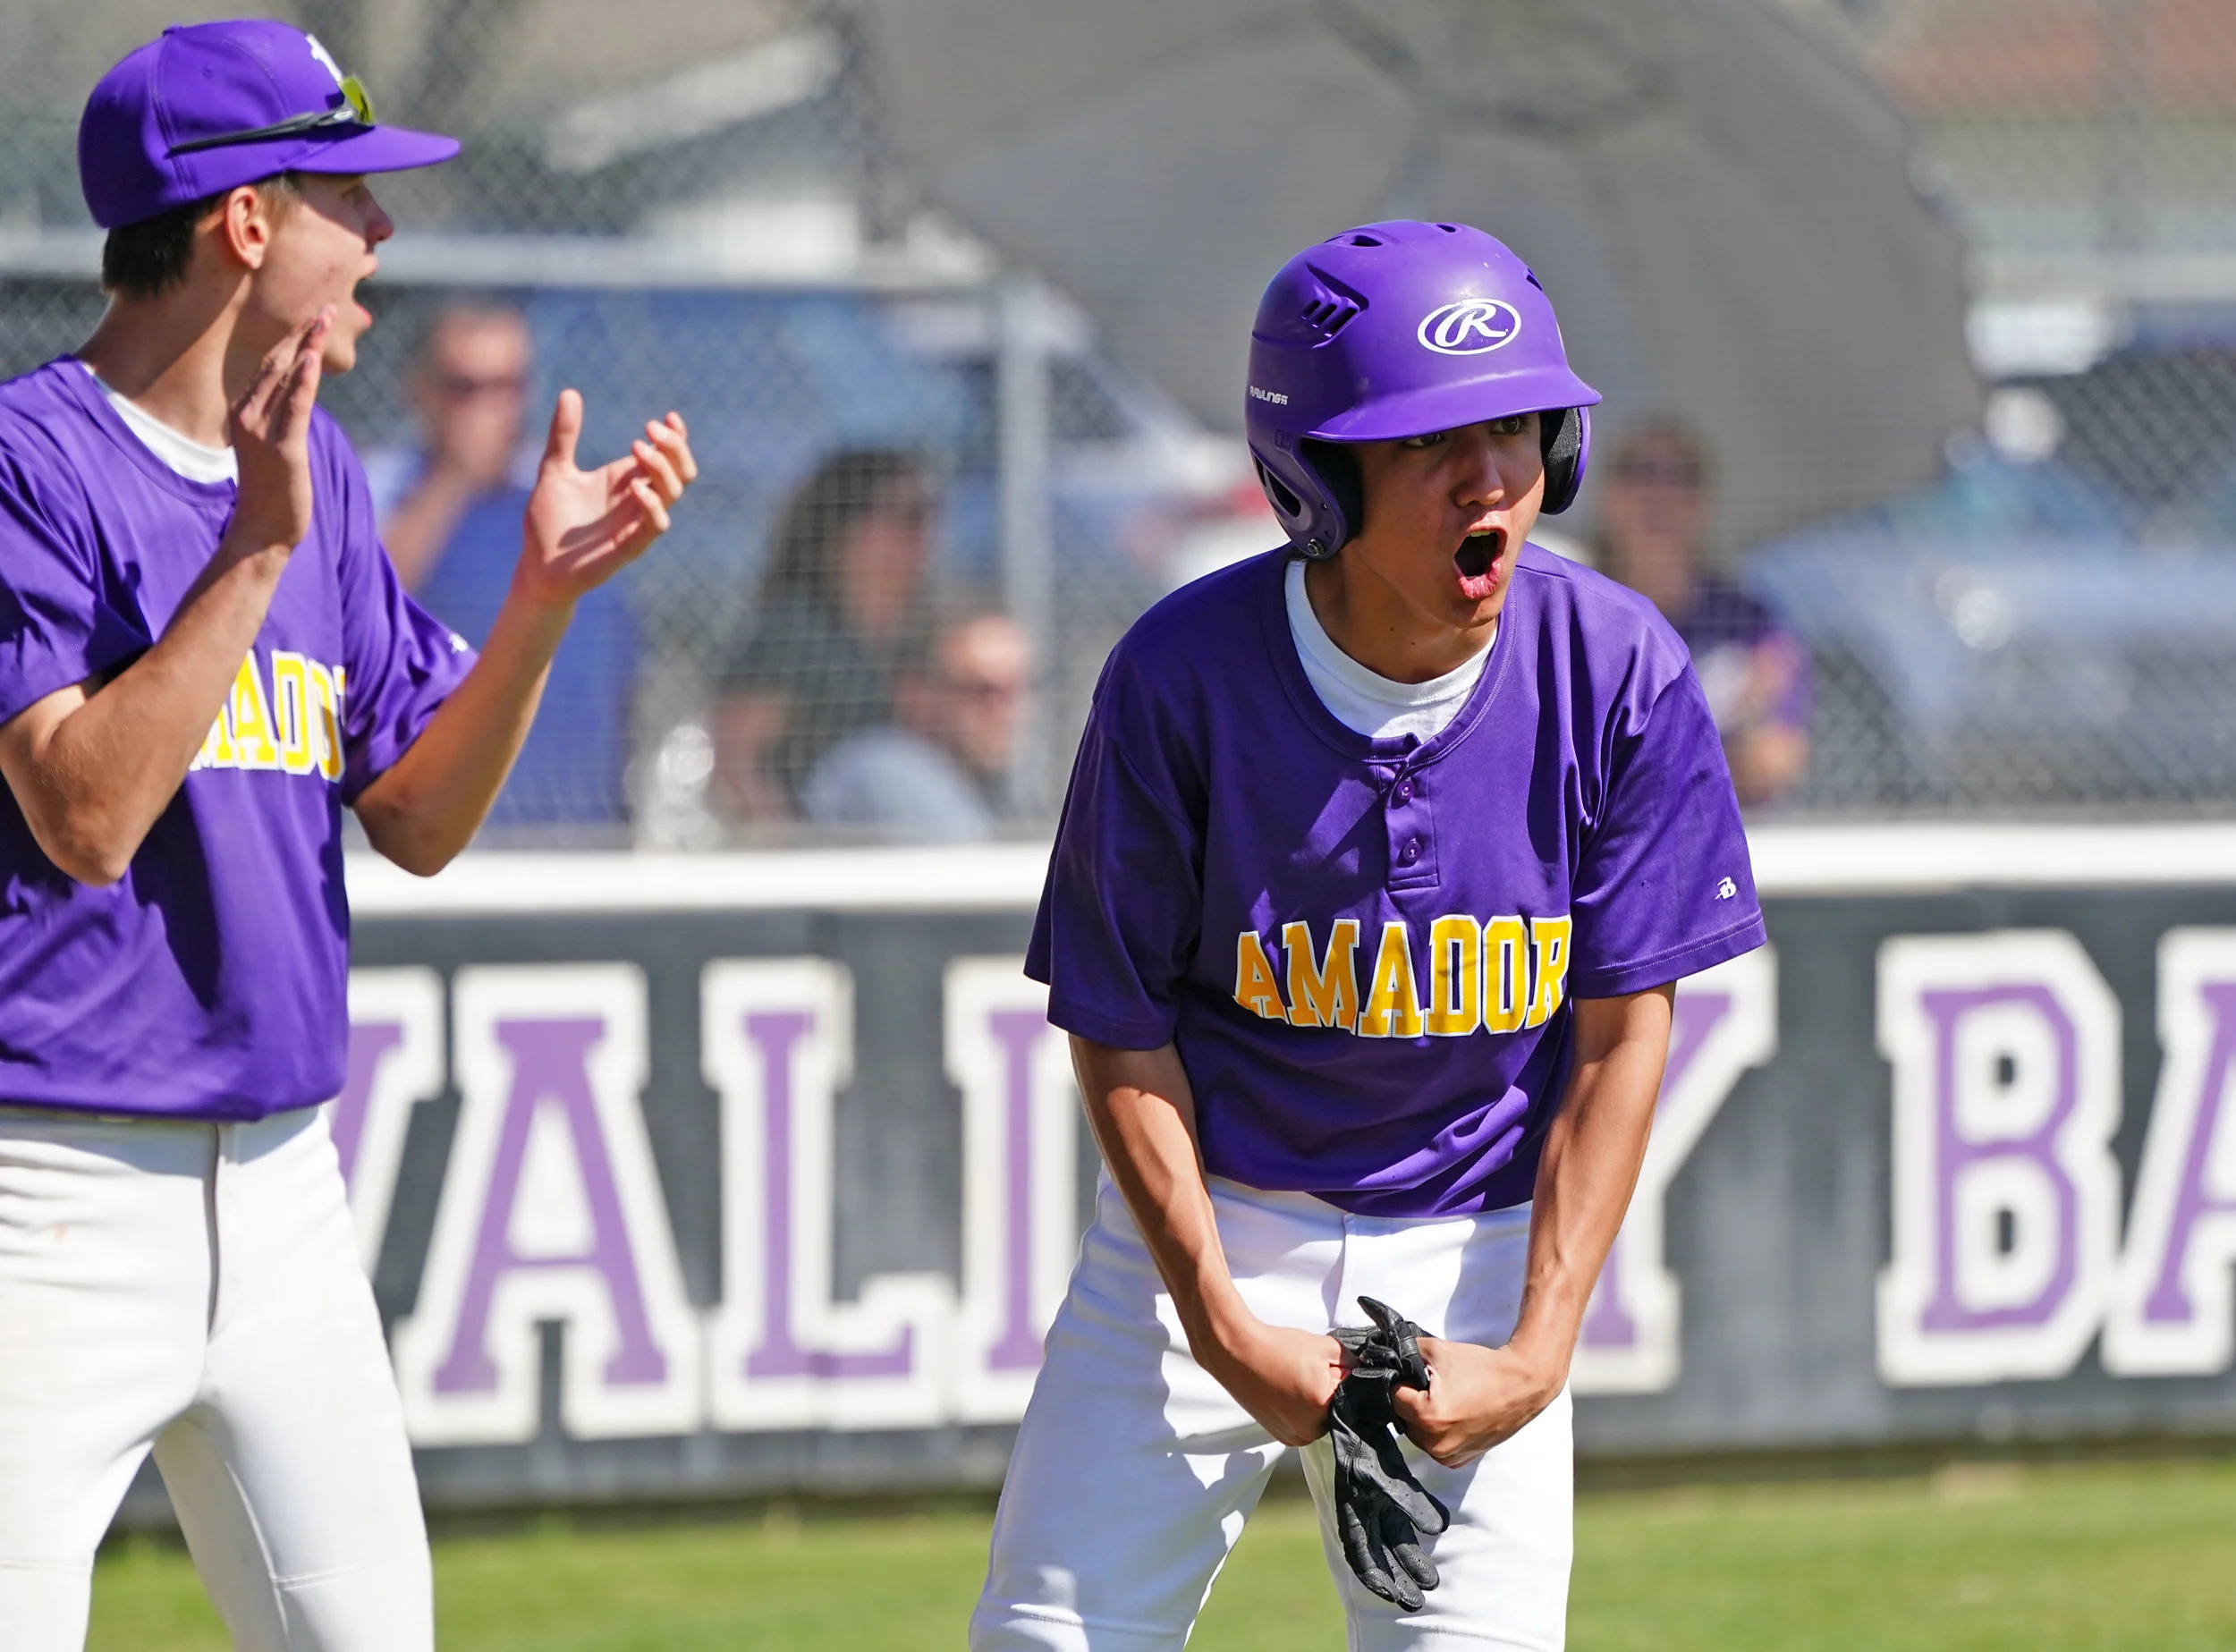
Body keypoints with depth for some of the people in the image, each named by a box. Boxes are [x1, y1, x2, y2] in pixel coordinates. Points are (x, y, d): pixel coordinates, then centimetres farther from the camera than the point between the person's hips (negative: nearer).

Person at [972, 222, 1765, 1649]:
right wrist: (1221, 1328, -14)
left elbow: (1622, 1032, -6)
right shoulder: (1182, 675, -16)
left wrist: (1537, 1352, -12)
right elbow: (1120, 1027, -7)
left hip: (1479, 1252, 1)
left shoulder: (1618, 673, -12)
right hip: (1205, 1222, -1)